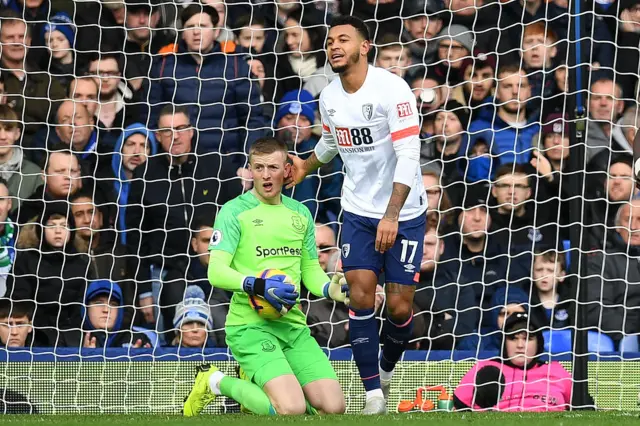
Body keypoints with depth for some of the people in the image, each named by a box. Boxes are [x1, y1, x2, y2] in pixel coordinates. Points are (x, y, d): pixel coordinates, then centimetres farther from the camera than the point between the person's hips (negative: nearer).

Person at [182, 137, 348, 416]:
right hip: (250, 325, -6)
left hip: (293, 325, 6)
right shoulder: (234, 211, -4)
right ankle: (216, 382, 4)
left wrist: (330, 289, -2)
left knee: (333, 407, -8)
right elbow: (216, 272, -13)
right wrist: (257, 286, -29)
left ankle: (255, 384, 19)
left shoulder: (300, 213, 15)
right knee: (292, 409, -25)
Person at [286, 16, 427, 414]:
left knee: (399, 307, -3)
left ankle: (388, 369, 26)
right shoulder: (329, 97, 1)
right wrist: (306, 165, 15)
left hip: (404, 213, -4)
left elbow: (408, 156, -25)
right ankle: (373, 394, -2)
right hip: (358, 212, 4)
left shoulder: (392, 89, -19)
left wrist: (391, 216, -31)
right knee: (361, 297, -8)